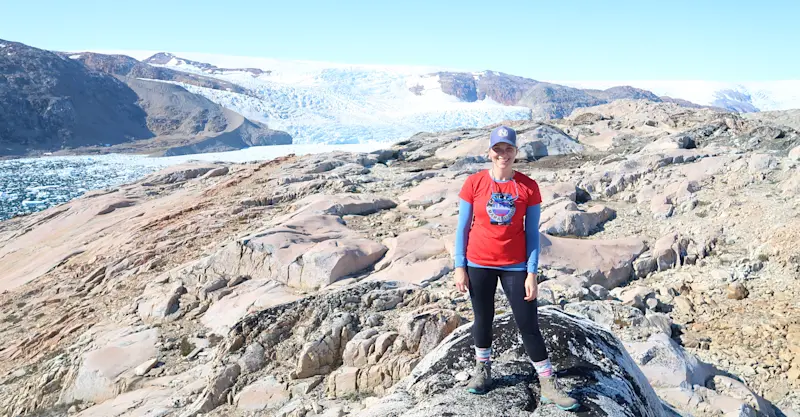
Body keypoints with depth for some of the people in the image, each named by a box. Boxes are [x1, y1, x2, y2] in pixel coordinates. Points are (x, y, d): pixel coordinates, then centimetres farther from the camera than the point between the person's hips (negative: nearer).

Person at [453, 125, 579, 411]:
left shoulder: (528, 187, -5)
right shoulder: (474, 183, -5)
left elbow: (532, 233, -1)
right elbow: (463, 227, 0)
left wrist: (531, 274, -6)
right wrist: (459, 266, -4)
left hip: (515, 266, 0)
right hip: (479, 265, 0)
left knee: (528, 324, 3)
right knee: (483, 319, 14)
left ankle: (548, 385, 14)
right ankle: (482, 370, 34)